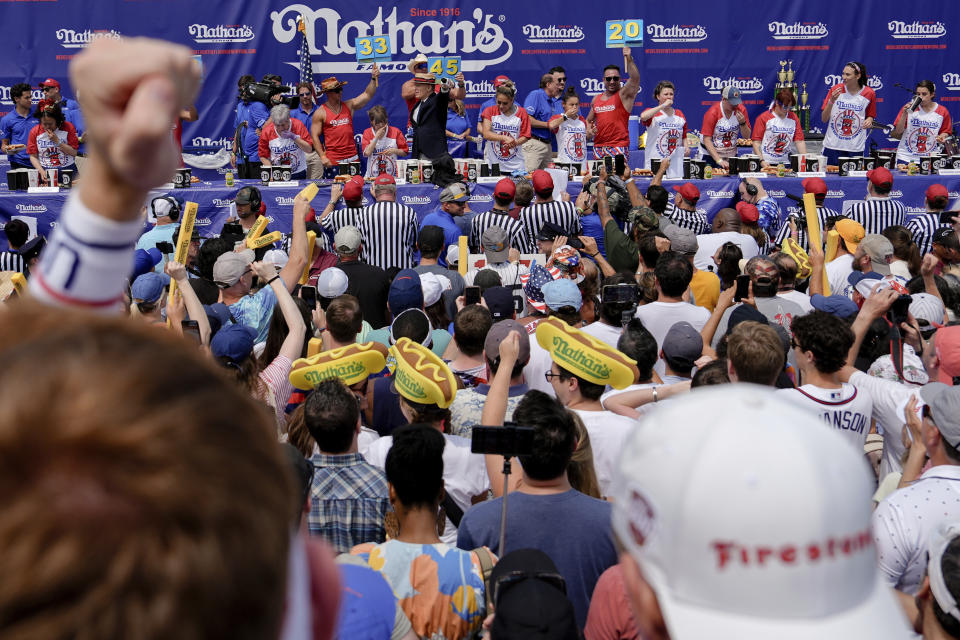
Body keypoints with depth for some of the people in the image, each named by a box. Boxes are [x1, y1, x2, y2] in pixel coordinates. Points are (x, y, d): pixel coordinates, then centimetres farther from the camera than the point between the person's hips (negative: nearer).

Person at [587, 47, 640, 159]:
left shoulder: (624, 95, -1)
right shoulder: (596, 99, 15)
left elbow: (635, 79, -20)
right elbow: (589, 120, 27)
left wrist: (629, 59, -33)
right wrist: (589, 131, 4)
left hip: (618, 147, -5)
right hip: (598, 147, 6)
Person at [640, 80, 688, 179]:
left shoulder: (679, 114, 18)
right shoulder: (652, 113, 2)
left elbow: (684, 136, 26)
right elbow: (643, 116, -24)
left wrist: (686, 147, 5)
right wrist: (662, 106, -16)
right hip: (655, 160, -4)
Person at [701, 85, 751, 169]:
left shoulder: (741, 110, -4)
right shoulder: (713, 112, -17)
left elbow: (747, 137, 3)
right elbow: (706, 140, -19)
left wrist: (743, 123, -17)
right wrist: (719, 160, -26)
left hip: (732, 155, 4)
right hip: (712, 155, -4)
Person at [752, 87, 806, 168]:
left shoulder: (794, 118, 12)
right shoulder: (763, 118, -1)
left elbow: (799, 141, 8)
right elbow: (756, 142, -4)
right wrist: (762, 161, -15)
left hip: (785, 163, 3)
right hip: (767, 164, -3)